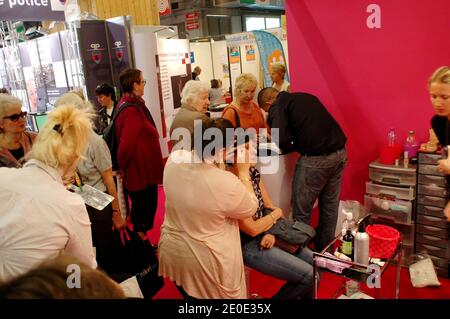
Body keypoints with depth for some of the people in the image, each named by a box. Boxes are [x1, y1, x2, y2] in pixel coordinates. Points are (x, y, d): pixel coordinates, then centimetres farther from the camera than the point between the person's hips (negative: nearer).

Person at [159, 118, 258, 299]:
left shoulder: (174, 159, -15)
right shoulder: (227, 183, -31)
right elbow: (250, 209, -10)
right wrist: (244, 172, -5)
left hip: (171, 251, 5)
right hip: (208, 261, -5)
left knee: (188, 294, 29)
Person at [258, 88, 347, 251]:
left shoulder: (278, 106, -2)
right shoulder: (307, 96, 21)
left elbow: (281, 140, -16)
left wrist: (291, 147, 4)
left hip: (315, 158, -8)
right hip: (340, 152, 8)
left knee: (301, 211, 7)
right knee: (330, 206, 19)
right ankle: (325, 248, 34)